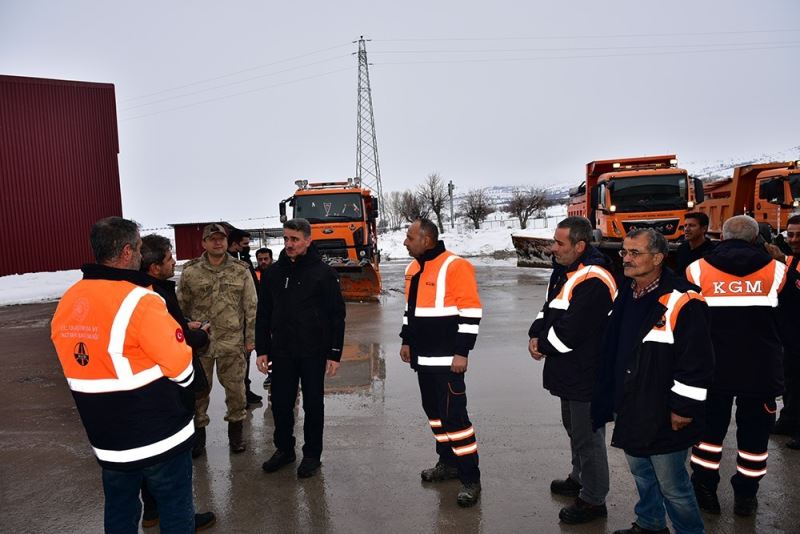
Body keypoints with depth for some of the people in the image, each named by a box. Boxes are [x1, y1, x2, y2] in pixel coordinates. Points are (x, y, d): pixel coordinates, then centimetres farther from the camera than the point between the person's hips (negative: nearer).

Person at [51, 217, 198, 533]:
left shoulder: (67, 302, 0)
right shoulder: (138, 301, -23)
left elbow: (83, 362, 9)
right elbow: (182, 368, -19)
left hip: (106, 437, 7)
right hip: (159, 436, -7)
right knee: (175, 509, 11)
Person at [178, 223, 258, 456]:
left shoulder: (240, 271, 1)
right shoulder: (190, 271, 1)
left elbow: (251, 307, 2)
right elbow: (181, 308, 6)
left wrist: (250, 338, 0)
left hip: (232, 342, 0)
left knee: (235, 388, 8)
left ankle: (236, 429, 28)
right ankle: (198, 432, 28)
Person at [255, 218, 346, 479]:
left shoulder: (324, 272, -7)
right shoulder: (273, 272, 4)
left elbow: (337, 315, -7)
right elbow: (263, 315, 9)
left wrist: (335, 354, -9)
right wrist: (261, 350, 4)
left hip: (314, 352, -3)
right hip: (281, 352, 3)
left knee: (313, 404, 9)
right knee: (280, 403, 11)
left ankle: (312, 454, 25)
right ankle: (284, 449, 32)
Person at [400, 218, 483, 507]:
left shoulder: (455, 266, -16)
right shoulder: (413, 268, 11)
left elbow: (471, 311, -17)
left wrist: (462, 352, -18)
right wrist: (407, 341, 19)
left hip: (446, 359, -8)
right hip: (422, 356, 9)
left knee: (454, 415, -6)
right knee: (434, 411, 17)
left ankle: (470, 478, 7)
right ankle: (447, 462, 33)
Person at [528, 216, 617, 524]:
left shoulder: (593, 282, -25)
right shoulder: (563, 272, 8)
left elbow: (570, 332, -27)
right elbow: (549, 310, 14)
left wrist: (542, 345, -11)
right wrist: (536, 334, -4)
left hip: (586, 374, -10)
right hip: (569, 372, 10)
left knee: (587, 436, 4)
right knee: (574, 428, 25)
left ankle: (593, 499, 21)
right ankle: (580, 479, 44)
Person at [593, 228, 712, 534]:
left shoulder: (683, 302, -20)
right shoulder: (625, 296, 6)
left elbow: (697, 362, -19)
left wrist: (684, 409, -16)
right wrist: (612, 399, 17)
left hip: (664, 417, -8)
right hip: (629, 411, 8)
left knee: (672, 486, 6)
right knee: (641, 473, 24)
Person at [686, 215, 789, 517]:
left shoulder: (698, 269, -6)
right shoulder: (776, 270, -3)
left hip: (713, 367, 0)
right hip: (762, 368, 0)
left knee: (710, 428, 14)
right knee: (754, 432, 14)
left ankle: (705, 490, 23)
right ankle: (745, 496, 25)